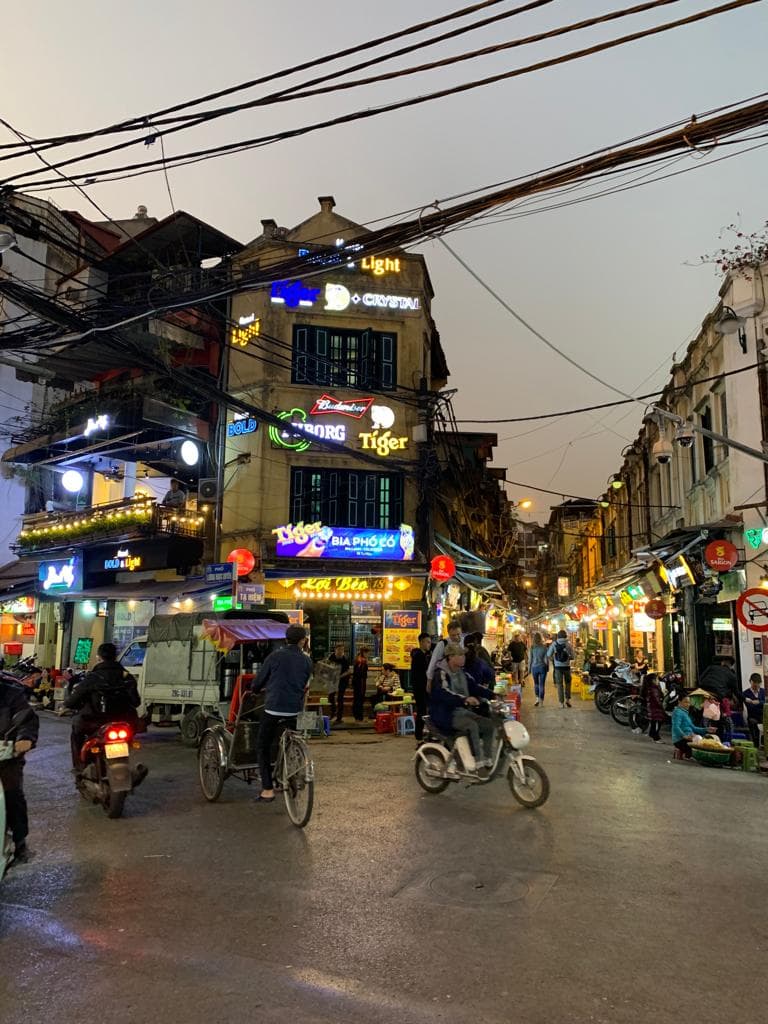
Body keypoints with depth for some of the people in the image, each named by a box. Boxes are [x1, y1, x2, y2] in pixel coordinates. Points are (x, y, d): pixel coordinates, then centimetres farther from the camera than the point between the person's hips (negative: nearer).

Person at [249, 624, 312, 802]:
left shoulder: (275, 656, -4)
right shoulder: (307, 660, 3)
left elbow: (259, 680, 4)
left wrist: (254, 690, 25)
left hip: (273, 708, -3)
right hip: (295, 710, 3)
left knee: (262, 747, 7)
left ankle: (267, 790, 0)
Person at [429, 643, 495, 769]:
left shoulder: (462, 673, 12)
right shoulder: (441, 674, -14)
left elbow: (475, 686, 9)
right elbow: (444, 693, -31)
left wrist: (492, 695, -7)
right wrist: (465, 699, -47)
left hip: (463, 711, 8)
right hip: (446, 714, -8)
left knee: (489, 725, -7)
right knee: (472, 725, -31)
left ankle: (488, 759, -2)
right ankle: (479, 762, -25)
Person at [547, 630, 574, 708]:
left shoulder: (554, 644, -3)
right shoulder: (568, 644, -4)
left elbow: (548, 655, -2)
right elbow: (572, 657, -1)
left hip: (558, 666, 0)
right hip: (566, 666, 0)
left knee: (559, 684, 5)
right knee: (567, 683, 17)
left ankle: (562, 702, 5)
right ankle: (567, 699, 11)